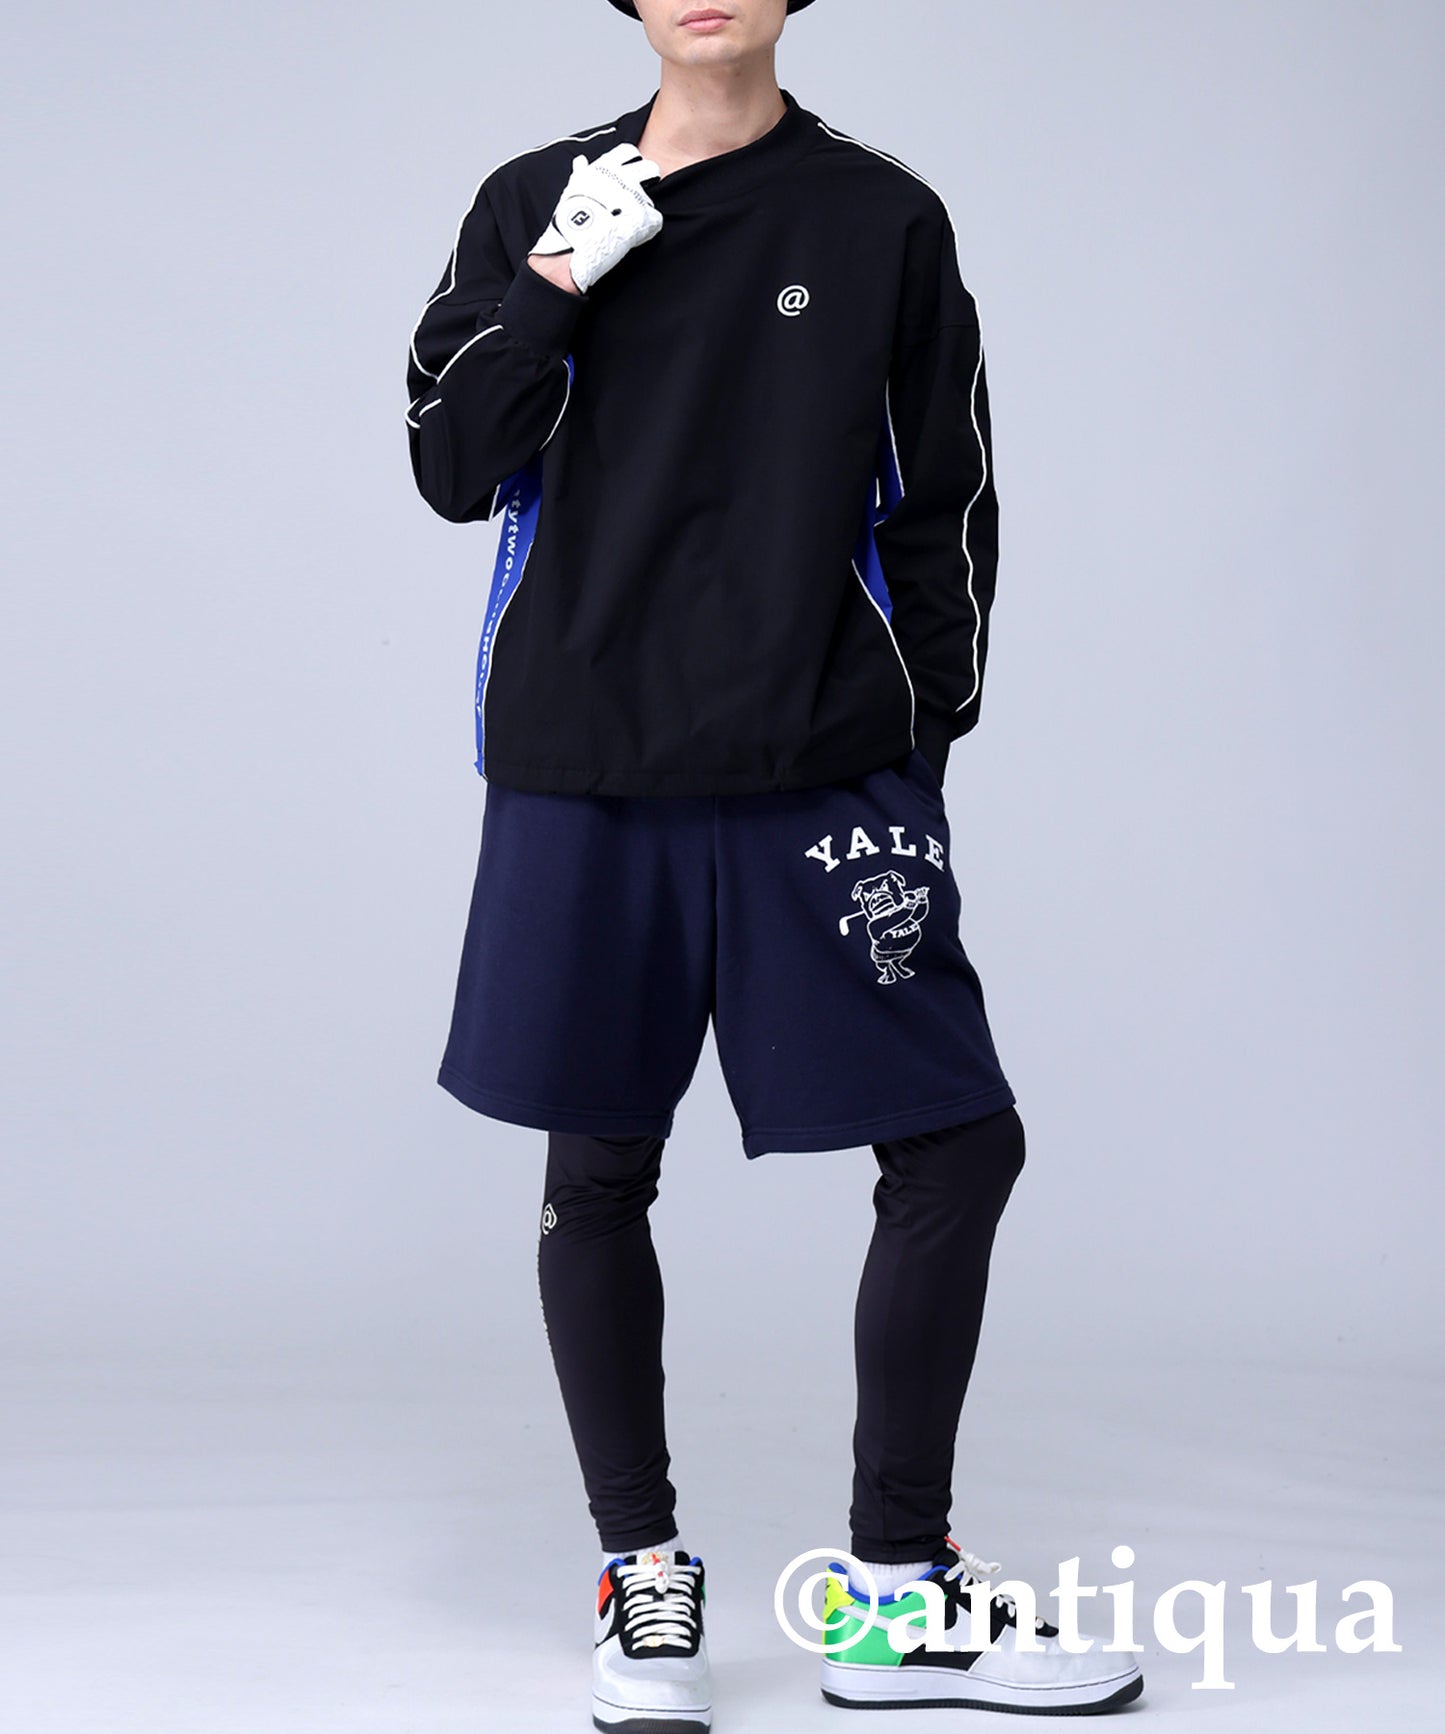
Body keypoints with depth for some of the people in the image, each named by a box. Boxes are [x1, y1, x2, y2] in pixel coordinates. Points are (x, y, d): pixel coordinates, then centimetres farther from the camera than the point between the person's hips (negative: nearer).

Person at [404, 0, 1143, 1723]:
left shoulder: (884, 217, 6)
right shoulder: (534, 204, 8)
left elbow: (944, 508, 8)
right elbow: (454, 468, 2)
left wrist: (918, 738, 3)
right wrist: (557, 283, -9)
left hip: (821, 770, 0)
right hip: (584, 772, 0)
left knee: (958, 1144, -3)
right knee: (597, 1168, 5)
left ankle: (897, 1582, 11)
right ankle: (640, 1566, 20)